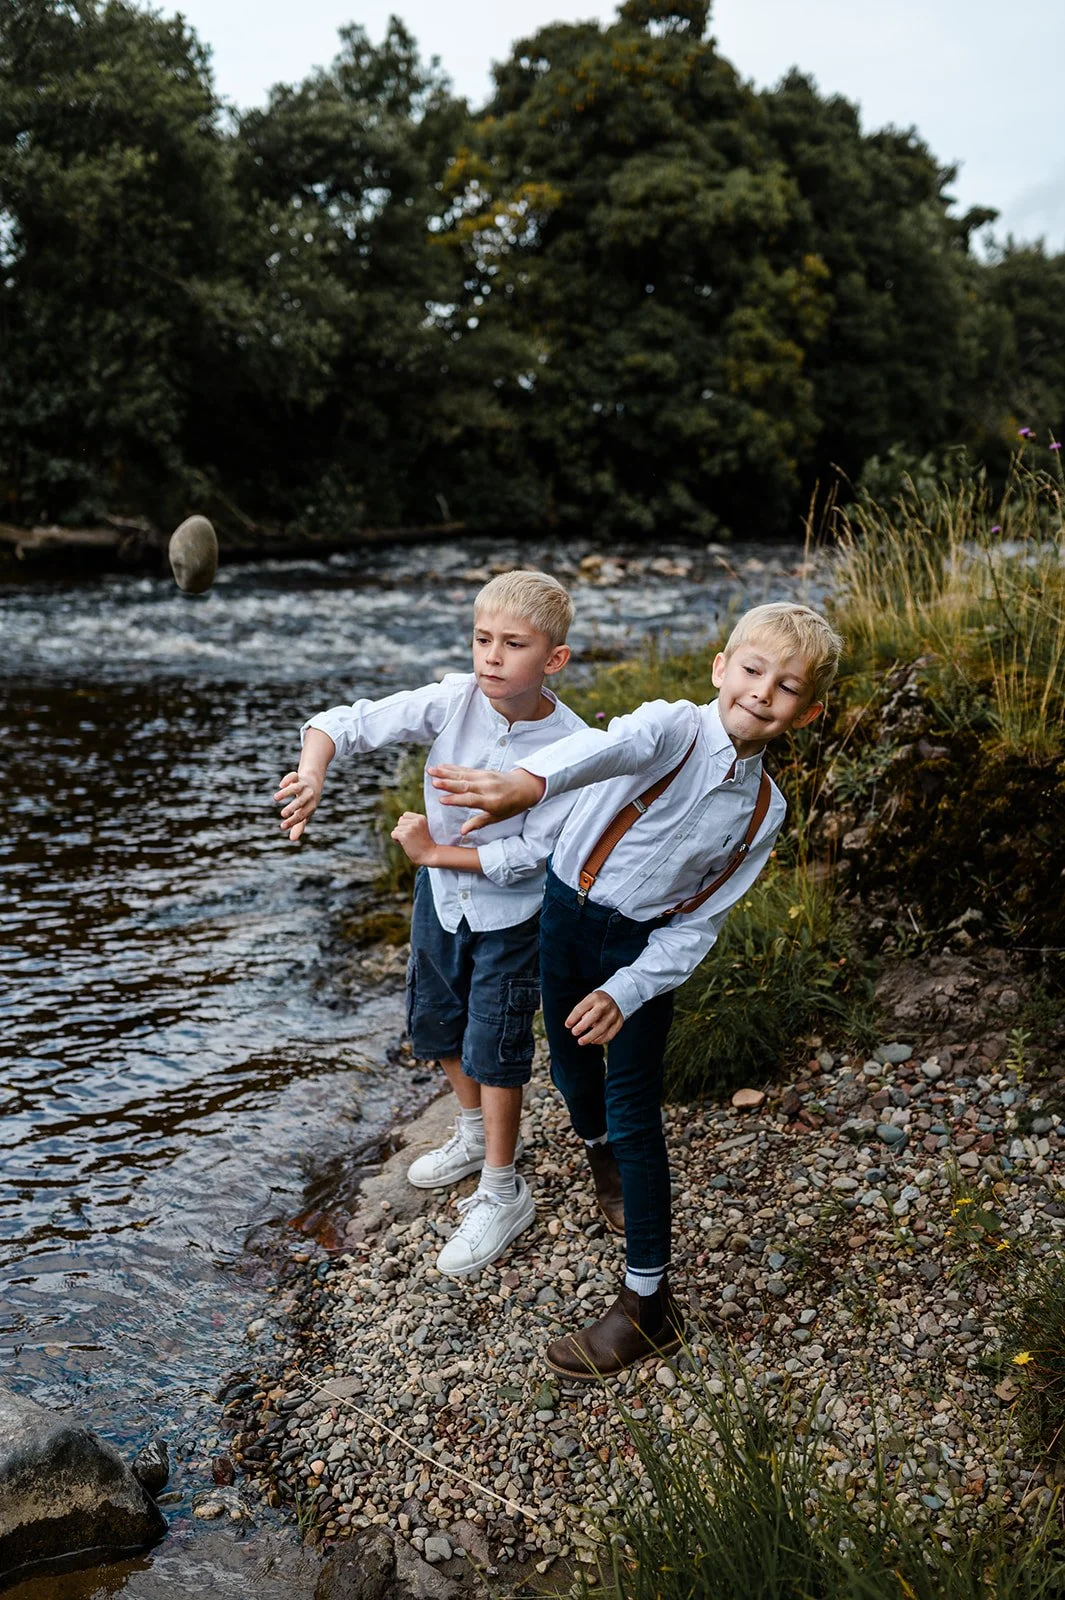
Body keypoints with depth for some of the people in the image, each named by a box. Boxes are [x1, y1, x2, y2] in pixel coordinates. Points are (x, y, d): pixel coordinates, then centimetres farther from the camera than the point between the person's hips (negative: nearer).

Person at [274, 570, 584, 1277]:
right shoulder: (454, 701, -20)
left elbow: (531, 855, -25)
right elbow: (351, 722, -21)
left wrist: (436, 851, -23)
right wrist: (312, 773, -42)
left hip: (512, 912, -5)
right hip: (441, 893, 5)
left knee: (494, 1047, 3)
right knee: (434, 1021, 22)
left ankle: (503, 1193, 23)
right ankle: (478, 1130, 48)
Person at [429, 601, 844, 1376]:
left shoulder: (763, 811, -9)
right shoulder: (676, 727, -19)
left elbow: (699, 925, -7)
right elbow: (616, 746, -45)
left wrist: (627, 992, -21)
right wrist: (530, 781, -66)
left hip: (644, 947, 0)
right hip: (568, 913, 0)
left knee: (635, 1118, -2)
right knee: (572, 1066, 19)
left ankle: (648, 1304, 9)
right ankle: (597, 1147, 56)